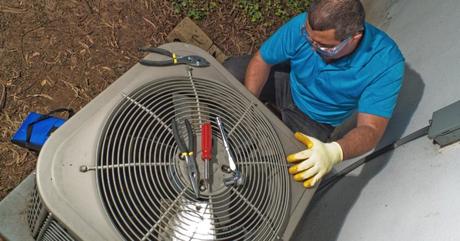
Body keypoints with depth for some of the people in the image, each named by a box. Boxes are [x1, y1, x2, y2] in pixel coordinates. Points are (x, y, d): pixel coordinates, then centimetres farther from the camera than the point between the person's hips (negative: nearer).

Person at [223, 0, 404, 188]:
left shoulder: (387, 63, -33)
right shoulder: (302, 25, -29)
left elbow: (370, 129, -33)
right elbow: (261, 61, -15)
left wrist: (333, 152, -54)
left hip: (316, 119, -1)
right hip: (288, 85, 2)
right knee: (231, 70, -20)